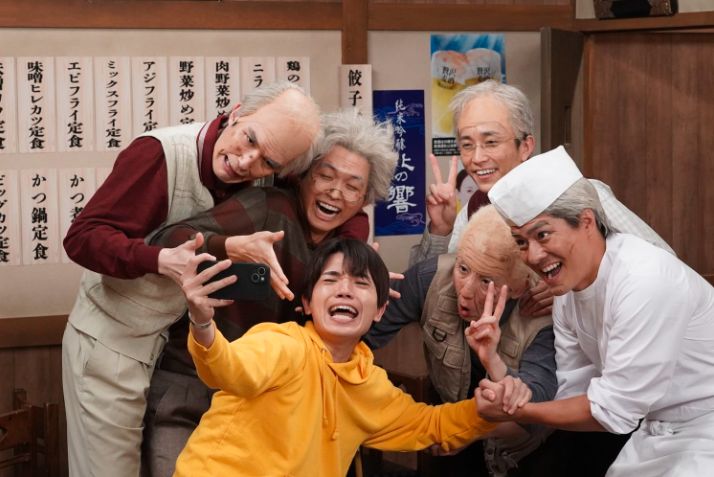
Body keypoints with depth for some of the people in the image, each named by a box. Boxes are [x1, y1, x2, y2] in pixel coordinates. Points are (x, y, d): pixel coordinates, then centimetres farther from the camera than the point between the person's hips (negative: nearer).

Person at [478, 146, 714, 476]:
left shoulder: (644, 281, -29)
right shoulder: (567, 290, -2)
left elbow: (613, 409, -25)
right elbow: (573, 394, 2)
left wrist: (516, 413, -17)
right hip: (659, 433, 7)